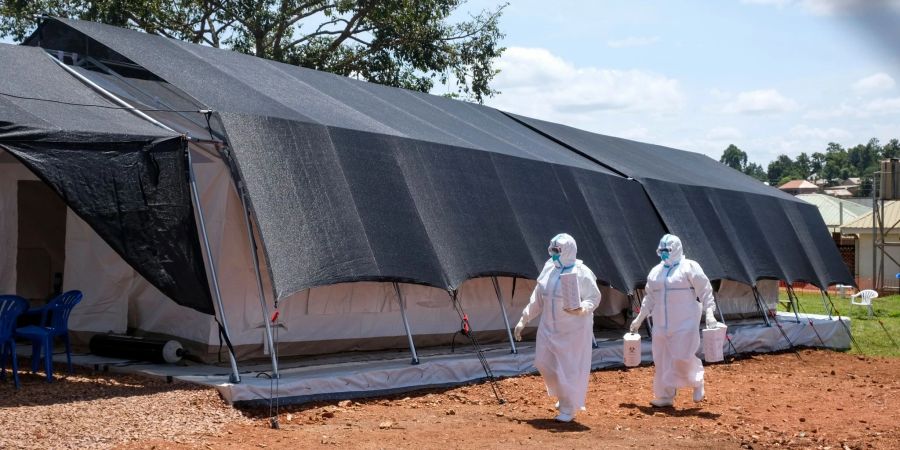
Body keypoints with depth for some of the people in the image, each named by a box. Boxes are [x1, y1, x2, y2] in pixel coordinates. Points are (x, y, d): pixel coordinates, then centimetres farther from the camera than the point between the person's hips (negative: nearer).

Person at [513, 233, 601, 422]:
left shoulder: (582, 273, -15)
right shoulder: (549, 269, 3)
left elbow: (595, 297, -11)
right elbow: (537, 299, 10)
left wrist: (581, 309, -31)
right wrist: (523, 320, 12)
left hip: (574, 330, -6)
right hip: (549, 328, 6)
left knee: (570, 368, 1)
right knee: (544, 362, 8)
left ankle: (569, 409, 18)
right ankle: (563, 394, 34)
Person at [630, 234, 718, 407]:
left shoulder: (690, 267, -3)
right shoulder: (655, 271, 14)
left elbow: (705, 291, -7)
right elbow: (650, 298, 20)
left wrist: (709, 313, -18)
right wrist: (639, 319, 19)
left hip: (685, 323, -6)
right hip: (661, 323, 6)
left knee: (683, 357, -11)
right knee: (662, 359, 5)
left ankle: (697, 381, 18)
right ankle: (665, 396, 14)